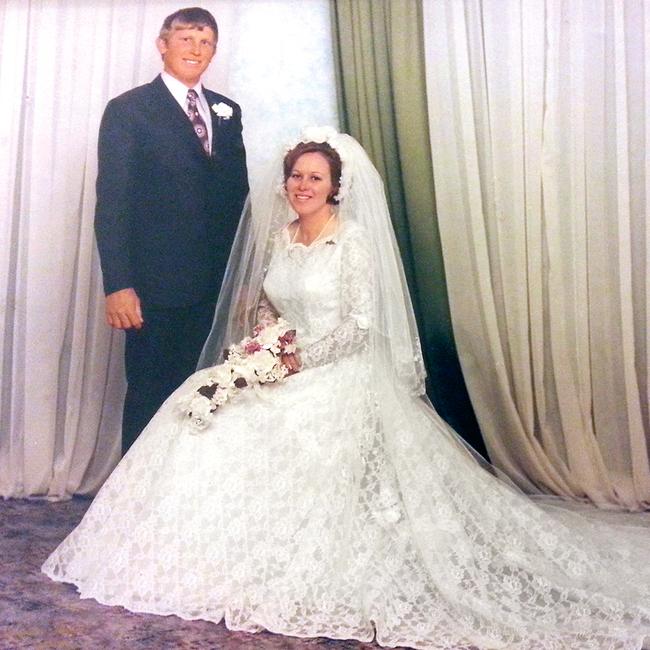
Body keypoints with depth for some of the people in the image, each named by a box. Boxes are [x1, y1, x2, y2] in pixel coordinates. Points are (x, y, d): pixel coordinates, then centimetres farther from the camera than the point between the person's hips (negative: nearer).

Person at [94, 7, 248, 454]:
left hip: (211, 283, 5)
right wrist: (117, 285, -16)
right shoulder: (128, 110, -3)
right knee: (148, 394, 5)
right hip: (154, 284, -5)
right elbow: (111, 202, -9)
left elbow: (237, 195, 13)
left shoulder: (227, 112, 13)